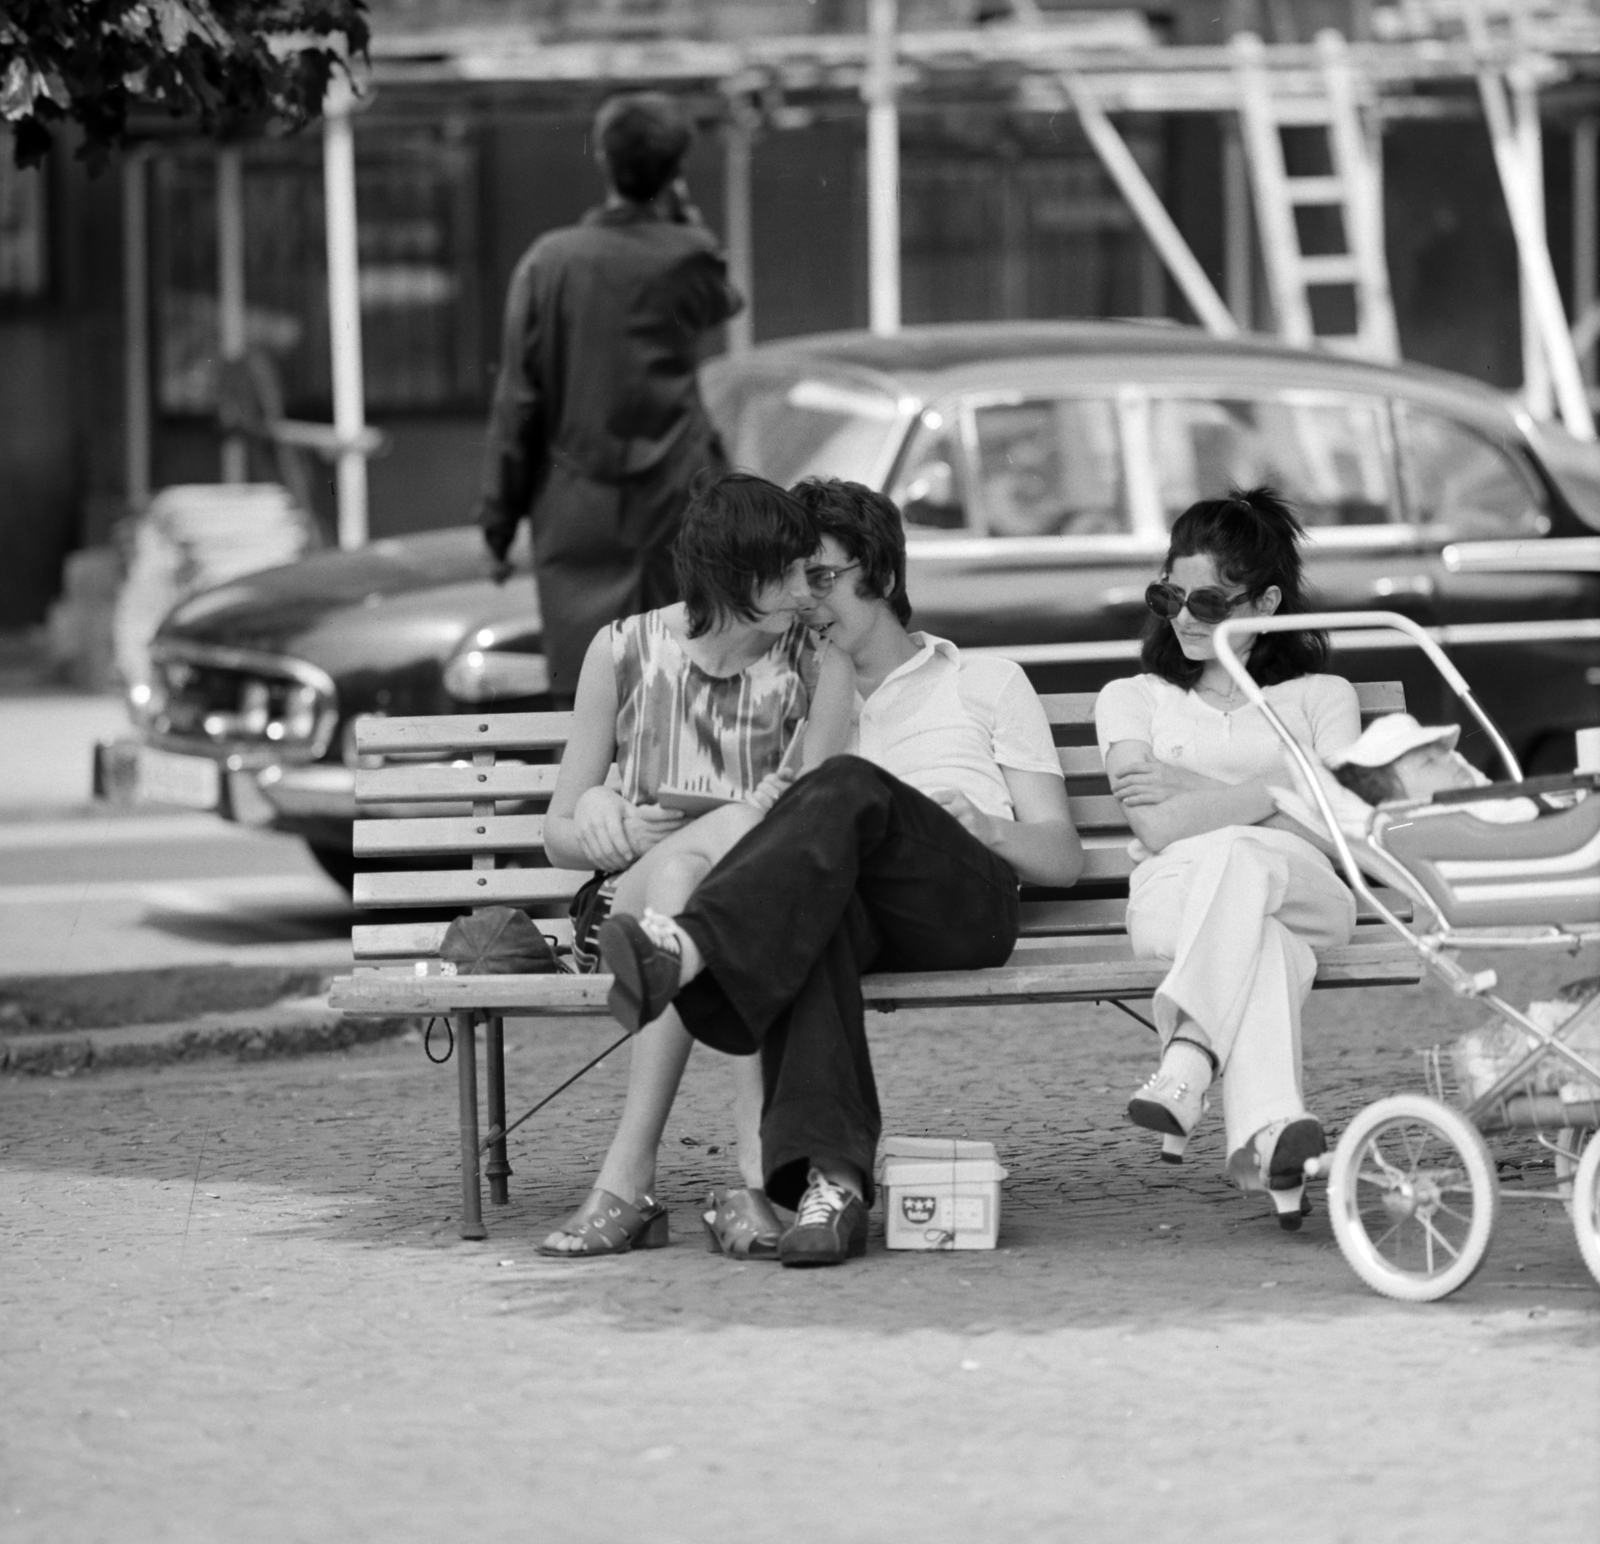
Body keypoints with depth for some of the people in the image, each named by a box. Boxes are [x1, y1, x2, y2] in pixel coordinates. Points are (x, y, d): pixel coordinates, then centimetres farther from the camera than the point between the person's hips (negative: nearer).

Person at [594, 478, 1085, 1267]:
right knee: (808, 910, -39)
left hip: (969, 898, -2)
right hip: (855, 909, 2)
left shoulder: (985, 682, 28)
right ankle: (829, 1179, -56)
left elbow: (1063, 856, 20)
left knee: (848, 789, -35)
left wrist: (984, 823, -2)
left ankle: (685, 950, -60)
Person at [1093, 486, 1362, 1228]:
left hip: (1301, 892, 0)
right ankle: (1267, 1127, -60)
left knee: (1238, 858, -41)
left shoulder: (1321, 697, 24)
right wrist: (1270, 796, -4)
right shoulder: (1132, 698, 24)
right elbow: (1159, 830, 3)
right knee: (1262, 943, -40)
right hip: (1172, 893, 0)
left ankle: (1188, 1061, -56)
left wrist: (1192, 791, 0)